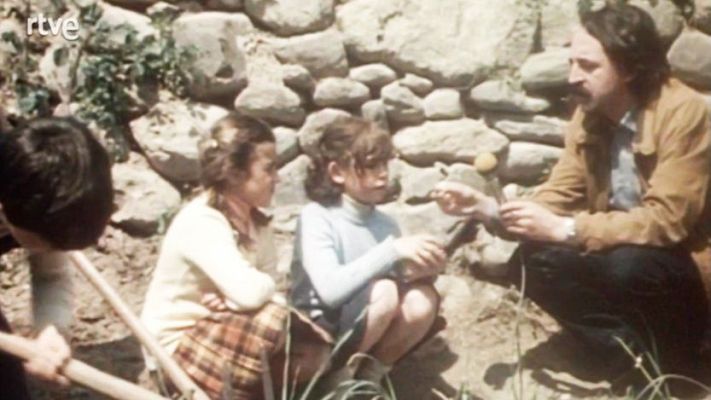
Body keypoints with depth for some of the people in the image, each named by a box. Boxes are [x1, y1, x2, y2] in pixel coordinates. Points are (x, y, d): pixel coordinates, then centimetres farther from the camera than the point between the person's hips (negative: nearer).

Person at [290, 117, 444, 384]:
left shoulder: (386, 224, 3)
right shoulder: (316, 217, -14)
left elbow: (404, 286, 4)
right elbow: (330, 290, -29)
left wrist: (420, 270, -18)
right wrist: (392, 250, -31)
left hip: (370, 338, 5)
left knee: (423, 297, -21)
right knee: (384, 291, -30)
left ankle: (371, 373, -2)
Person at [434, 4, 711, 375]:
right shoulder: (588, 115, -2)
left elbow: (666, 220, -28)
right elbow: (559, 197, -2)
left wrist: (564, 230, -31)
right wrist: (487, 208, -19)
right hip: (619, 253, 6)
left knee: (628, 266, -36)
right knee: (530, 261, -15)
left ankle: (664, 352, -5)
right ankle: (635, 348, -7)